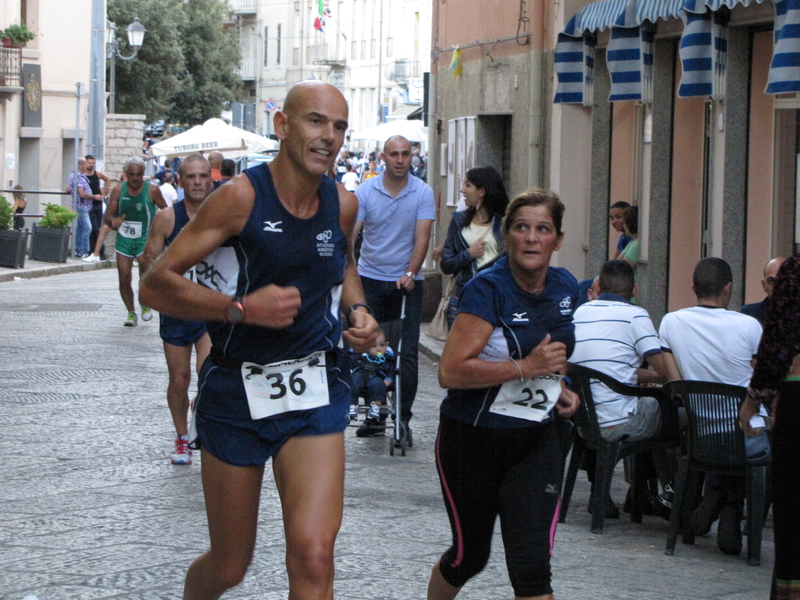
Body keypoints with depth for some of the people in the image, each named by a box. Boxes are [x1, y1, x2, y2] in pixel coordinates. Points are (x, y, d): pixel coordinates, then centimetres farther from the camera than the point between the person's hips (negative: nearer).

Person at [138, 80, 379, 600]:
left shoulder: (342, 206, 2)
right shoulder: (242, 197, -13)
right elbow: (156, 285, -15)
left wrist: (357, 311, 6)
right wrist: (241, 307, -27)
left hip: (315, 389, 3)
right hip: (236, 392, -3)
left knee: (313, 553, -17)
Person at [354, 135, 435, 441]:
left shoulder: (423, 192, -3)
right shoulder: (365, 191, -2)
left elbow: (422, 238, -9)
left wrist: (410, 274, -22)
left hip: (407, 281, -1)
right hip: (370, 278, 1)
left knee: (407, 354, -3)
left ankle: (402, 417, 5)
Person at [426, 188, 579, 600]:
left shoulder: (565, 287, 3)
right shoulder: (488, 289, -17)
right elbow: (450, 372, -26)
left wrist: (559, 387, 5)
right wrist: (526, 368, -28)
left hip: (534, 442, 4)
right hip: (474, 440, -4)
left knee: (532, 563, -10)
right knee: (470, 555, 13)